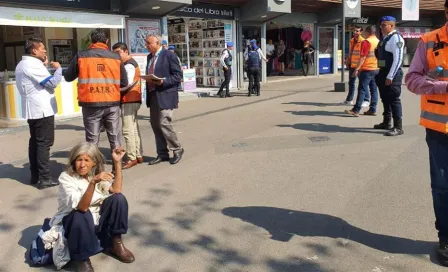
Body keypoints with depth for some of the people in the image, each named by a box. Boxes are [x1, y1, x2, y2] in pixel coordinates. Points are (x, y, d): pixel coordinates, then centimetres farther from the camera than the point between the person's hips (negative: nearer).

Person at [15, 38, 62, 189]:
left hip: (33, 110, 10)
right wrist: (58, 68, -3)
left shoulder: (22, 64, 16)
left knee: (35, 142, 12)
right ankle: (44, 178, -7)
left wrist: (44, 65, 16)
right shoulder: (32, 64, -17)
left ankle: (35, 176, 17)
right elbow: (52, 83, -18)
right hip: (42, 110, -10)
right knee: (44, 143, -8)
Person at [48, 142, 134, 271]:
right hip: (73, 221, -4)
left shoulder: (97, 173, -3)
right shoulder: (66, 177, -19)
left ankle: (115, 243, -4)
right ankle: (81, 258, -16)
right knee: (81, 215, -39)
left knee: (118, 199, -18)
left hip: (96, 219, 5)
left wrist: (117, 162, -24)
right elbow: (82, 207, -32)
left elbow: (116, 191, -21)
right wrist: (93, 182, -46)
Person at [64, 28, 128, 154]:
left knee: (92, 140, 8)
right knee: (115, 138, 12)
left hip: (90, 104, -1)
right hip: (112, 103, 1)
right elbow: (124, 83, 4)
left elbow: (68, 77, 9)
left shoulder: (81, 55, 0)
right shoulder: (116, 57, 2)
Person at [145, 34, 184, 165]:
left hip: (165, 95, -8)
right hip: (152, 96, 8)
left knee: (164, 123, -13)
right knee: (155, 125, 8)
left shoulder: (169, 55, -7)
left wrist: (163, 81, -21)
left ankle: (177, 150, 6)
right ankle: (162, 154, 18)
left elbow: (178, 75, -10)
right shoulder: (149, 57, 15)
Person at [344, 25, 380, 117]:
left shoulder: (366, 42, -11)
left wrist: (357, 69, -15)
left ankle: (356, 110, -8)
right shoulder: (379, 42, 11)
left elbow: (363, 57, -16)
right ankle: (373, 110, 10)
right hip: (376, 69, 7)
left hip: (367, 69, -7)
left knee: (362, 89, -7)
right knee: (374, 89, 8)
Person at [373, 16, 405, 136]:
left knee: (394, 100, -6)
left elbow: (398, 59, -21)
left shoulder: (396, 38, -14)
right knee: (385, 99, 18)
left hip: (392, 74, -10)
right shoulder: (385, 38, 15)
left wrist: (390, 76, -23)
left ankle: (398, 127, -1)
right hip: (384, 72, 10)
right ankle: (386, 122, 31)